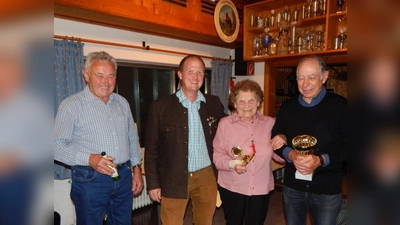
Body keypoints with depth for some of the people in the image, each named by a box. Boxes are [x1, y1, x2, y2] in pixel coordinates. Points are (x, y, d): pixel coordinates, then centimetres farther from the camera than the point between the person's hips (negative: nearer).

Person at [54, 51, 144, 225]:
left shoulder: (122, 103, 8)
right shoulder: (72, 105, -7)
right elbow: (57, 145, -11)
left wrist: (136, 168, 10)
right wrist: (89, 159, -22)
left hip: (124, 177, 5)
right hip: (90, 180, -4)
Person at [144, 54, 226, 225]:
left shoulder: (214, 103, 2)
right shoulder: (161, 106, -7)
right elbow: (151, 148, -4)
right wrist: (153, 183, -5)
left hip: (206, 176, 3)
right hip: (173, 179, -3)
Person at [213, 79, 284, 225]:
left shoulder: (270, 123, 0)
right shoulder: (225, 123, -6)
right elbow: (216, 154, -8)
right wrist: (232, 163, -26)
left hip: (261, 188, 2)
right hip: (232, 187, -1)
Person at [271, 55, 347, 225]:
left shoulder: (340, 106, -7)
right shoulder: (287, 107, 3)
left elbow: (347, 146, -9)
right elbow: (276, 139, 6)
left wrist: (321, 160, -23)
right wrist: (290, 154, -15)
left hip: (327, 188, -3)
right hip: (292, 185, 3)